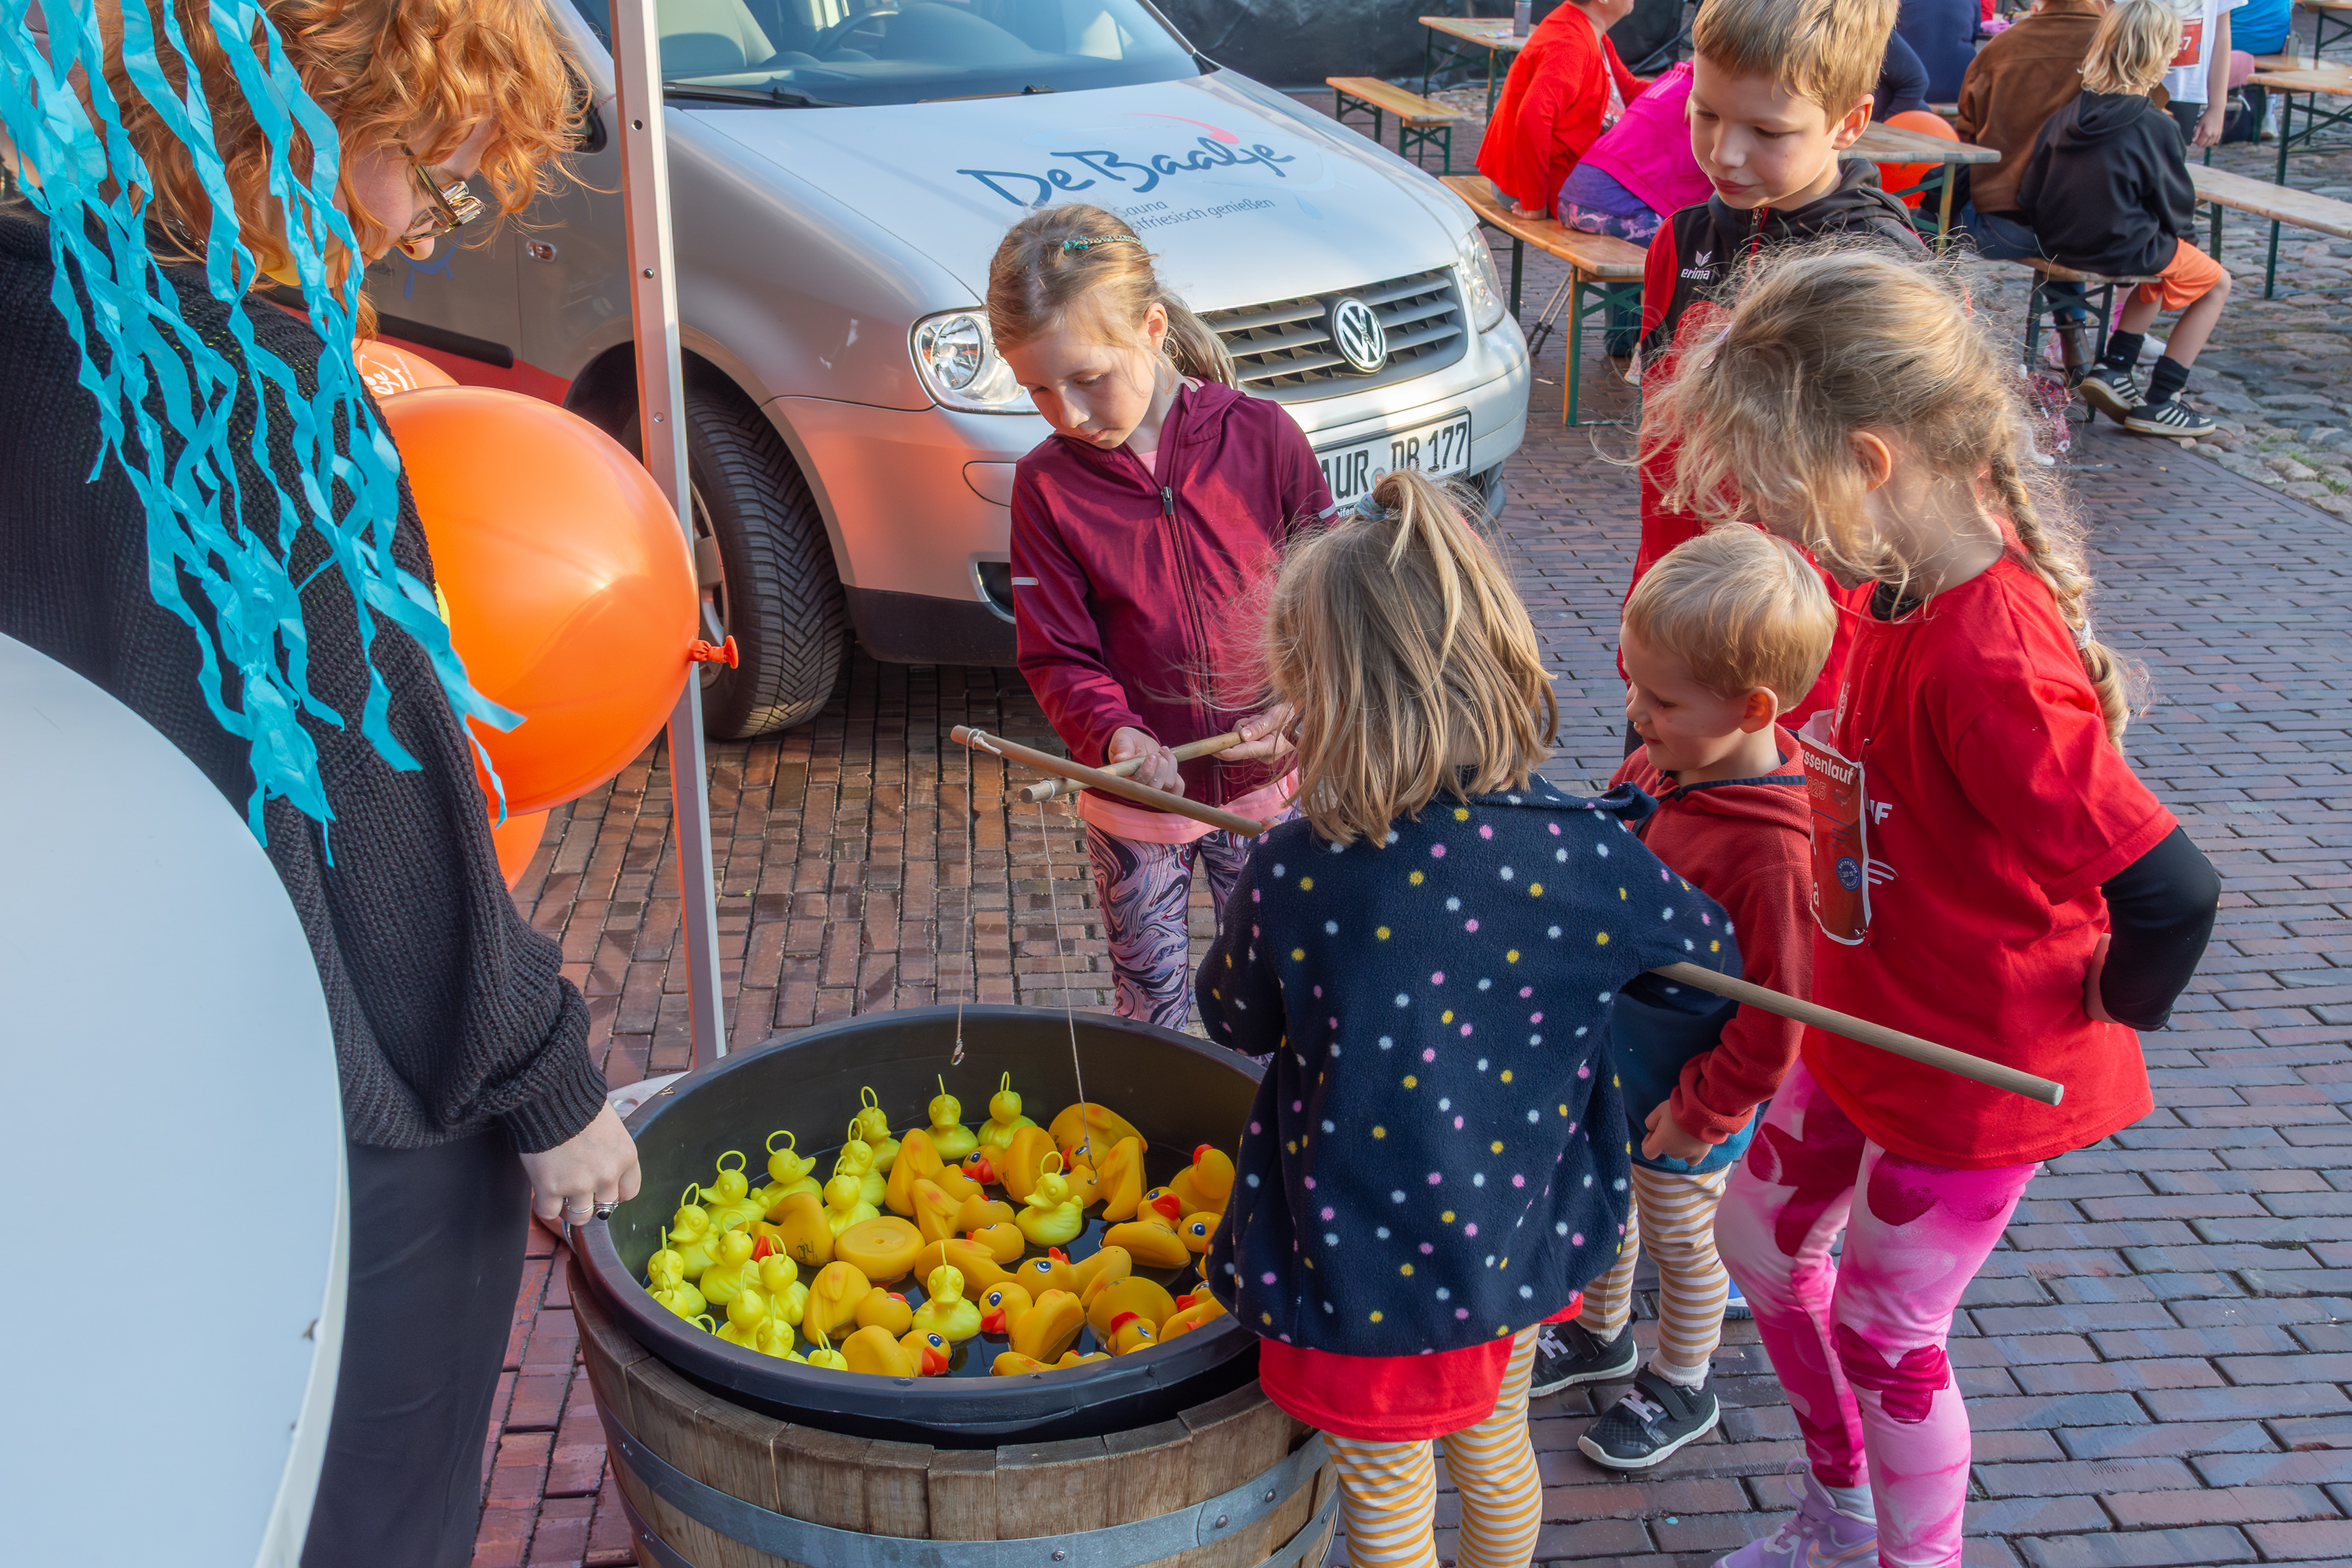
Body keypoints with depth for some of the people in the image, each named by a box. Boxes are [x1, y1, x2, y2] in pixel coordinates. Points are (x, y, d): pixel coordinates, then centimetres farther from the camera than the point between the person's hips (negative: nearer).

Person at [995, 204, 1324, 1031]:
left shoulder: (1261, 436, -11)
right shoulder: (1047, 483, -10)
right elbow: (1055, 655, -8)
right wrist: (1115, 737, -27)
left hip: (1266, 780, 0)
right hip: (1136, 794, 0)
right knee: (1148, 999, 14)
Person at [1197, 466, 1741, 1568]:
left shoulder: (1296, 876, -26)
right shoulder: (1582, 851, -19)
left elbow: (1235, 1020, -6)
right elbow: (1709, 969, -1)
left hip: (1371, 1266, -3)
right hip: (1522, 1236, 4)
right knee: (1496, 1447, 31)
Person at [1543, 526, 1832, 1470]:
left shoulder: (1767, 850, -34)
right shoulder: (1657, 768, -9)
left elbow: (1775, 1011, -27)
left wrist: (1703, 1110, -18)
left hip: (1683, 1102, -7)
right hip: (1603, 1063, 7)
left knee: (1679, 1240, 16)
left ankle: (1681, 1390, 42)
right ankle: (1600, 1335, 53)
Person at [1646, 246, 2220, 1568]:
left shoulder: (1990, 666, -34)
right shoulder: (1902, 586, -5)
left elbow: (2170, 891, -32)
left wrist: (2106, 1009, -16)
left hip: (1975, 1073, -9)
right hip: (1866, 1024, 9)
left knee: (1883, 1334, 9)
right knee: (1760, 1240, 23)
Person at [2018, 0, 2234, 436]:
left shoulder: (2067, 114, -2)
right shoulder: (2156, 128, -17)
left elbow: (2028, 195, 1)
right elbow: (2177, 207, -6)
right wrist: (2183, 230, 15)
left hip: (2058, 244, 7)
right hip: (2123, 250, -7)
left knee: (2163, 269, 33)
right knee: (2216, 283, 18)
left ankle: (2112, 368, 20)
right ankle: (2158, 403, 11)